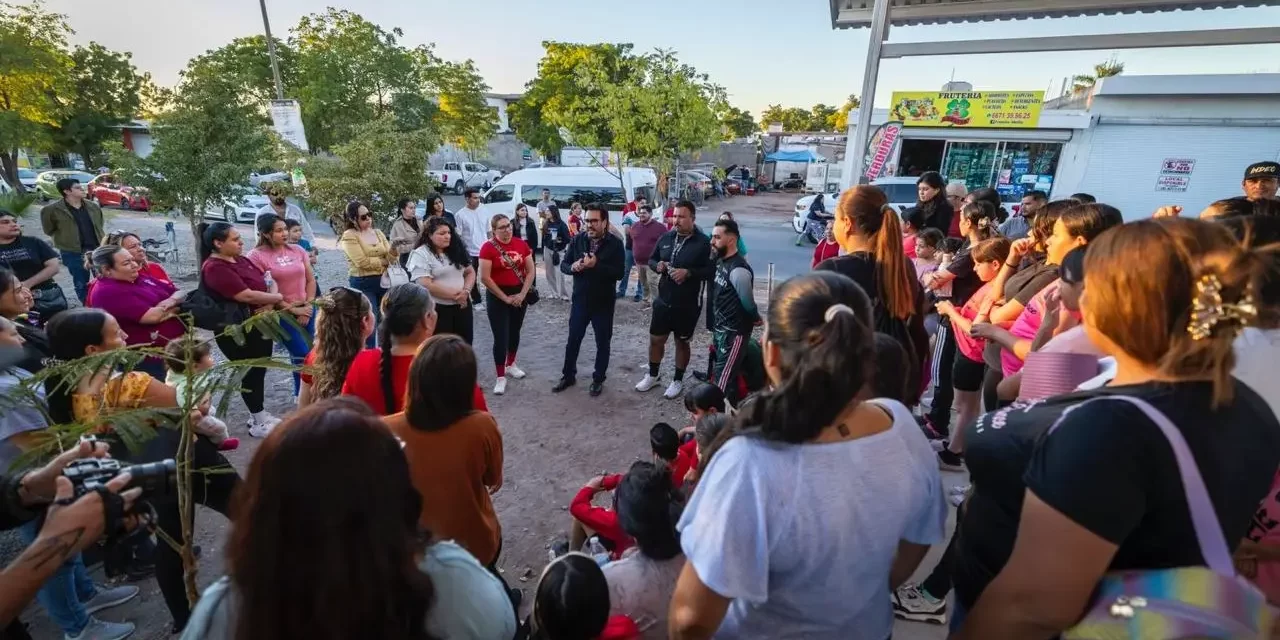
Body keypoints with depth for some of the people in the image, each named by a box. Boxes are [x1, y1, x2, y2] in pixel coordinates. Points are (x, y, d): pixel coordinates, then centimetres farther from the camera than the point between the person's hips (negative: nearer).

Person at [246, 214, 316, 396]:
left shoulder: (297, 250, 6)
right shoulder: (256, 256, -8)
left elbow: (311, 280, 8)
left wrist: (308, 306, -3)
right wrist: (293, 309, -11)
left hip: (306, 310, 4)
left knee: (304, 354, 9)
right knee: (303, 356, -6)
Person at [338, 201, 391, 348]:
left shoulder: (378, 232, 10)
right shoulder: (349, 235, -7)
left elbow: (390, 258, 2)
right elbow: (362, 262, -18)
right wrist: (384, 261, -7)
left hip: (383, 281, 6)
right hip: (362, 284, -6)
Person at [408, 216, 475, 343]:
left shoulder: (457, 250, 11)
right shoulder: (420, 255, -9)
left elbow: (470, 272, 13)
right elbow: (426, 285, -18)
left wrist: (466, 291, -7)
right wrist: (455, 295, -15)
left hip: (462, 306, 6)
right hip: (438, 309, -6)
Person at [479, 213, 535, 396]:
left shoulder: (521, 244, 0)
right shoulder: (488, 247, -12)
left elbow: (530, 271, 2)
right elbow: (485, 278, -15)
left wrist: (522, 294, -8)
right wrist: (505, 297, -13)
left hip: (520, 294, 4)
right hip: (497, 296, -4)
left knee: (515, 331, 18)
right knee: (501, 337, -3)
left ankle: (511, 365, 38)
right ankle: (501, 377, 8)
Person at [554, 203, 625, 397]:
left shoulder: (615, 243, -10)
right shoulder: (578, 239, 0)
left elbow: (619, 273, -17)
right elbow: (563, 264, 3)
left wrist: (596, 265, -29)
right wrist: (573, 267, -20)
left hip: (603, 303, -2)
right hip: (580, 300, 3)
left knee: (602, 343, 11)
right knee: (573, 340, 14)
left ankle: (598, 379, 28)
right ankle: (568, 375, 32)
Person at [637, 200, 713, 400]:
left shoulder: (704, 242, -12)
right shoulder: (666, 238, 4)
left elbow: (712, 271, -15)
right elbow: (651, 259, 14)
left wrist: (688, 273, -27)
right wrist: (657, 266, -9)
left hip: (688, 305, -4)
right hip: (663, 300, 5)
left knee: (682, 342, 12)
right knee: (656, 339, 14)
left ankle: (678, 381, 29)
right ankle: (653, 375, 35)